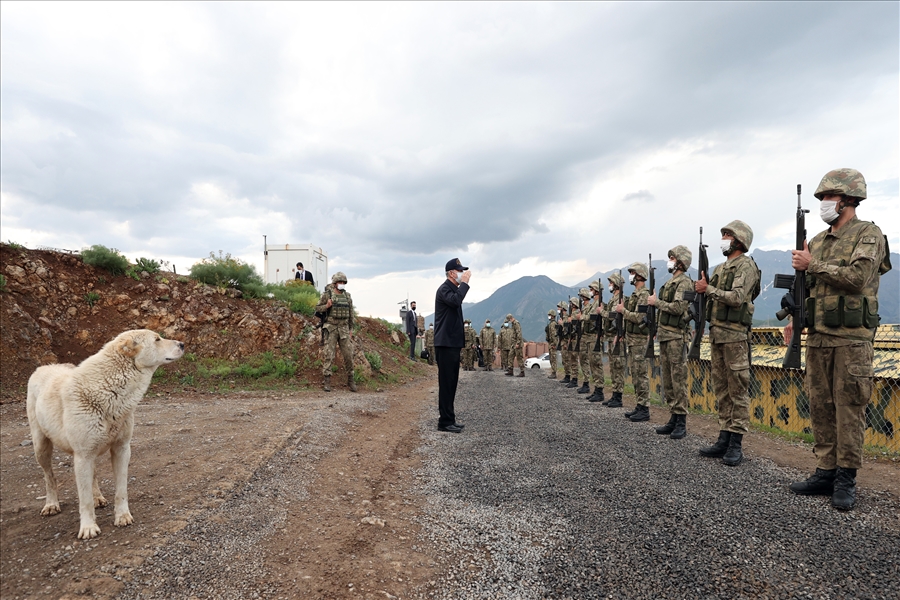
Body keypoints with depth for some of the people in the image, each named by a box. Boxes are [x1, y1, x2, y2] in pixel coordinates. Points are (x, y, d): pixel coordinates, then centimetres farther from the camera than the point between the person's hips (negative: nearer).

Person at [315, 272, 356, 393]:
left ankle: (350, 380, 13)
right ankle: (326, 381, -2)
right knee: (329, 355, -7)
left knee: (348, 354, 0)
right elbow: (318, 309, 2)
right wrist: (327, 306, -20)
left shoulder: (347, 296, 8)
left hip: (344, 329, 3)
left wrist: (351, 330, 9)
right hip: (331, 328, -3)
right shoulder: (327, 294, -4)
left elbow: (351, 314, 13)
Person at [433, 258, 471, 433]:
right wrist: (465, 283, -21)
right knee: (446, 382, -7)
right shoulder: (444, 289, -12)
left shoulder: (454, 289, 18)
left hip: (453, 343, 10)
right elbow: (455, 300, -33)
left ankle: (449, 419, 19)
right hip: (445, 343, -10)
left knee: (451, 382, 12)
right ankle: (445, 421, -2)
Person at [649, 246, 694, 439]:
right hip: (664, 335, 9)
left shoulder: (684, 282, -9)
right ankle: (673, 419, 16)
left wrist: (657, 302, -12)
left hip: (676, 336, -9)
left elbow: (678, 308, -21)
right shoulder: (669, 283, 19)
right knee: (667, 379, 10)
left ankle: (681, 422, -1)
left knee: (678, 379, -6)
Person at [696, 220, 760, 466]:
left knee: (738, 390, -4)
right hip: (716, 333, 9)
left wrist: (709, 288, -13)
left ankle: (736, 444, 0)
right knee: (721, 389, 10)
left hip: (735, 335, -8)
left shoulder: (746, 265, -5)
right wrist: (702, 288, 5)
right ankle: (724, 439, 16)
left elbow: (737, 297, -19)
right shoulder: (720, 268, 20)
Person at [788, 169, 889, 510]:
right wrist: (795, 318, 5)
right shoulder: (818, 241, 16)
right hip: (817, 338, 6)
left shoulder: (869, 235, -3)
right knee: (820, 407, 8)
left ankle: (846, 478, 8)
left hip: (851, 338, -6)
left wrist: (813, 265, -10)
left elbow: (856, 277, -18)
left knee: (849, 408, -1)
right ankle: (826, 472, 17)